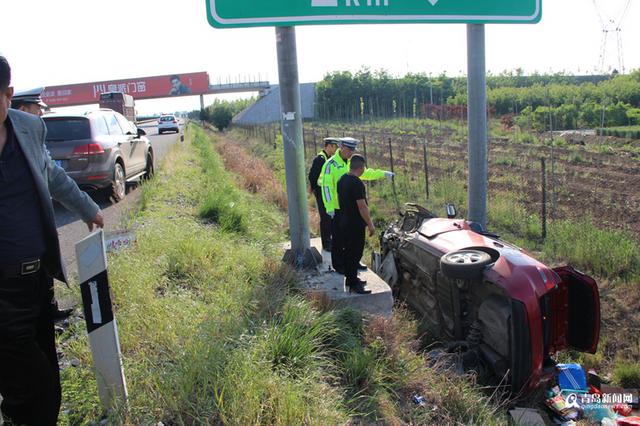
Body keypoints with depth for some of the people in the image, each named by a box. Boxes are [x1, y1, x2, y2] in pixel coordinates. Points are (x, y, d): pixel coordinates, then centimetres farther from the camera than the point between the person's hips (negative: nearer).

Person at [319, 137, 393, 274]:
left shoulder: (351, 163, 9)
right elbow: (326, 186, -18)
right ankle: (338, 265, 16)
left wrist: (383, 174, 14)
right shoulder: (331, 164, -14)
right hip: (337, 208, -7)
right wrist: (329, 207, -22)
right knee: (338, 238, 3)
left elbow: (366, 173, 22)